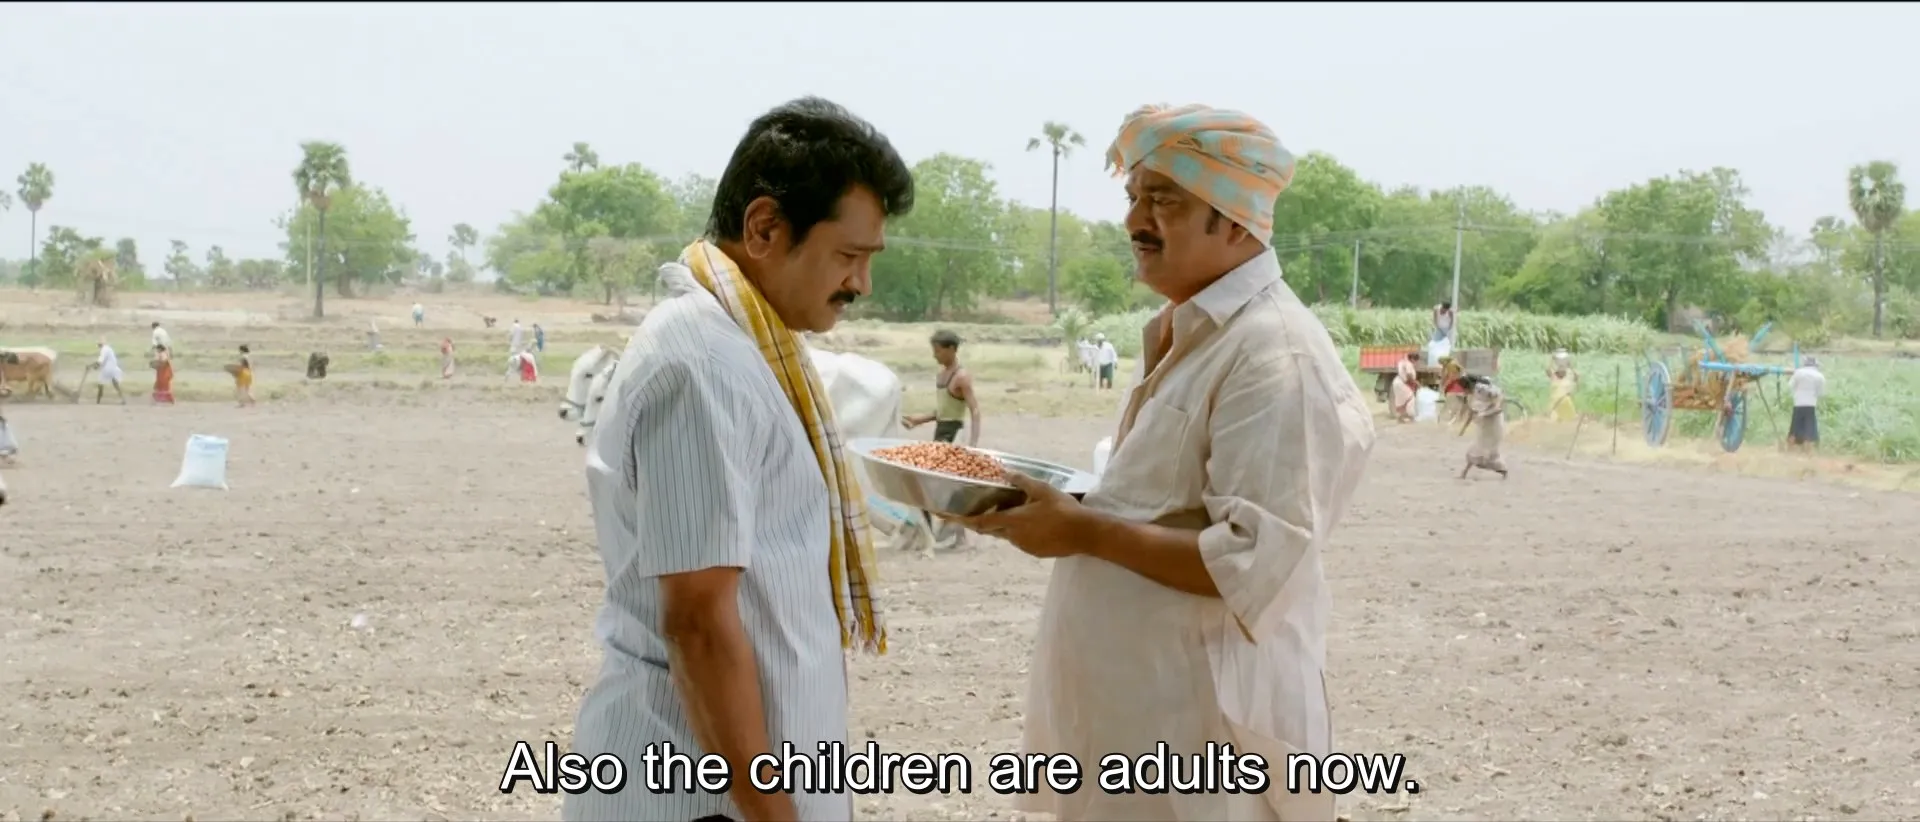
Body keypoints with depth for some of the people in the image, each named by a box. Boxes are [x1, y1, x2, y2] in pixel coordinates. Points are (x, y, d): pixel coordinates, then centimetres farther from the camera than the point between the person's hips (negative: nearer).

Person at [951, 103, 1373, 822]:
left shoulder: (1274, 356, -19)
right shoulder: (1184, 336, 12)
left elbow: (1254, 564, -25)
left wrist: (1083, 532, -20)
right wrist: (1054, 508, 7)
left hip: (1198, 724, -9)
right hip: (1132, 706, 9)